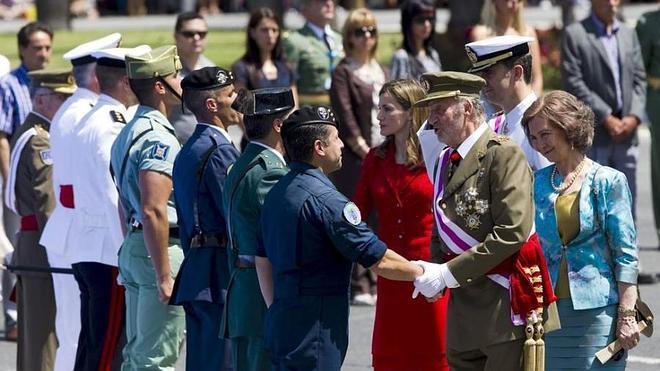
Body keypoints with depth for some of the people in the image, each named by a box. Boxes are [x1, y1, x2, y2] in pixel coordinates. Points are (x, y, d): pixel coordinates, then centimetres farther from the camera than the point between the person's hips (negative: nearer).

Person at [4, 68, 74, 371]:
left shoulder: (27, 134, 17)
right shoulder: (40, 141, -15)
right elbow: (49, 203, -19)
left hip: (28, 247, 10)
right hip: (45, 246, -10)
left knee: (33, 338, 13)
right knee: (46, 337, -9)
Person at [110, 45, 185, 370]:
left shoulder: (128, 133, 15)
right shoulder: (159, 138, -17)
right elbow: (153, 210, -24)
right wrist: (165, 276, -23)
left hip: (133, 247, 10)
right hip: (160, 249, -10)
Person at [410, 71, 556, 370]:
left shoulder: (503, 154, -11)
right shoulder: (444, 161, 16)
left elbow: (513, 231, -20)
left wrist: (449, 273, -19)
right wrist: (433, 272, 2)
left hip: (505, 301, -8)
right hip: (463, 305, 8)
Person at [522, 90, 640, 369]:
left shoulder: (608, 181, -2)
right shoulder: (538, 182, 11)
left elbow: (626, 254, -4)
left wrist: (627, 315, -10)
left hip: (597, 308, -4)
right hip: (549, 310, 4)